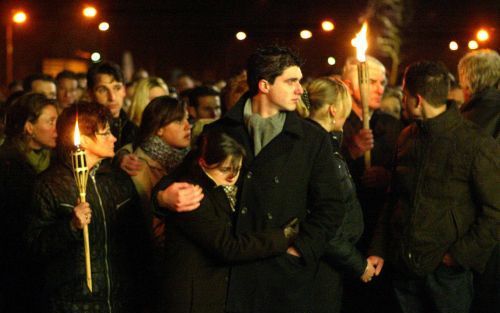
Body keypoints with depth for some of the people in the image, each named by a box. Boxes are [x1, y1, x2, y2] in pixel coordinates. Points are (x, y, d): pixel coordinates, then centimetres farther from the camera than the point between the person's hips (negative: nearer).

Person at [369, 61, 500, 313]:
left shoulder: (478, 144, -11)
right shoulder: (407, 138, 10)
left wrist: (460, 255, -14)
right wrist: (379, 250, 10)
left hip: (446, 271, -5)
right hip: (404, 267, 5)